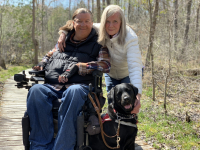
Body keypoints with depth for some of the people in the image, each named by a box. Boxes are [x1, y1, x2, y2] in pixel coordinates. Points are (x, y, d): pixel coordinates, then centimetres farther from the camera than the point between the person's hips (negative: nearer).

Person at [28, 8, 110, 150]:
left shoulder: (97, 43, 14)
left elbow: (105, 64, -3)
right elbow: (50, 58, 36)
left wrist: (76, 67, -12)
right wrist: (40, 68, 12)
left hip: (79, 86, -3)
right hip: (52, 86, 3)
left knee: (74, 91, -41)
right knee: (36, 90, -31)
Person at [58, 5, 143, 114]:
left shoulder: (130, 38, -35)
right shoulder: (99, 30, -22)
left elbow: (135, 67, -44)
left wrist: (137, 94, -57)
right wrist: (63, 32, -29)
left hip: (128, 74, -4)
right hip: (110, 73, 4)